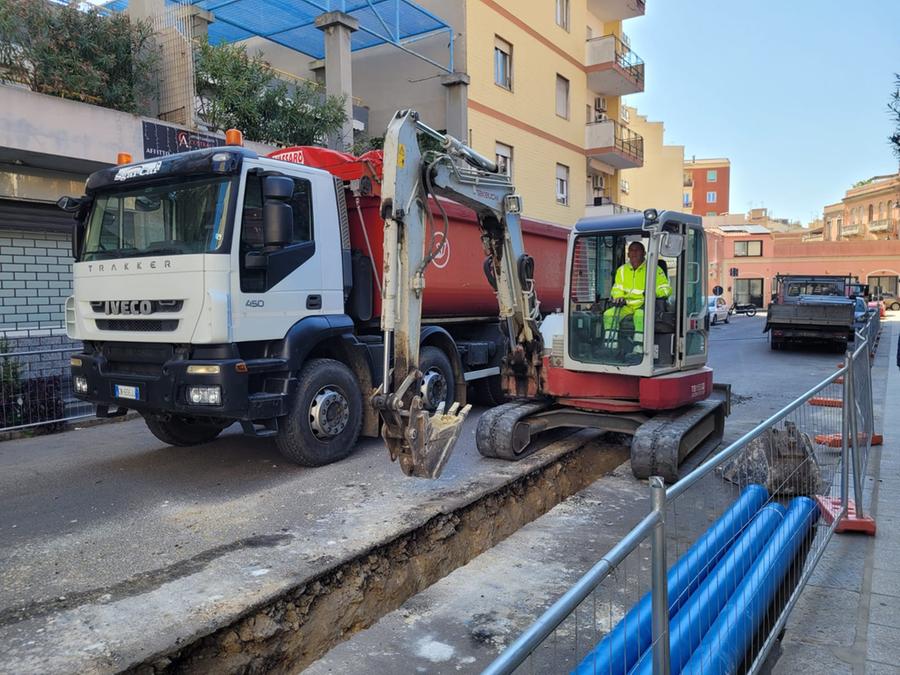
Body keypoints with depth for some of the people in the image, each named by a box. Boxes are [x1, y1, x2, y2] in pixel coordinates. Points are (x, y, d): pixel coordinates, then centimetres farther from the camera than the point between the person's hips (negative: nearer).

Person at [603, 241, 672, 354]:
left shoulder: (653, 269, 3)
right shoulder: (622, 270, 16)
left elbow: (666, 288, 1)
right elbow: (617, 288, 20)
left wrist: (655, 292, -21)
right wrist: (619, 297, -5)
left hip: (645, 305, -4)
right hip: (627, 305, 5)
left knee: (640, 315, -38)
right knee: (609, 314, -20)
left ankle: (638, 349, -40)